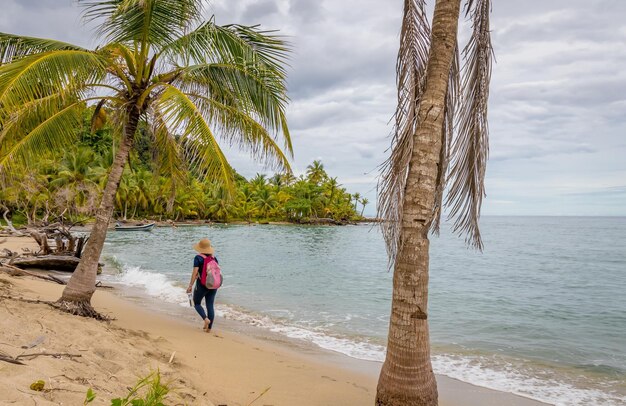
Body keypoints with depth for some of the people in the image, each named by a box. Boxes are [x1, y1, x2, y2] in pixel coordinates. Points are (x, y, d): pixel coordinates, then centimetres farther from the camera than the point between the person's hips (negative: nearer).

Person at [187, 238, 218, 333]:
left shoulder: (198, 258, -12)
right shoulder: (214, 257, 3)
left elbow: (195, 272, -16)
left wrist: (190, 285, -12)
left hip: (202, 284, -5)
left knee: (197, 303, 15)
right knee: (210, 305, 10)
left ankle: (206, 319, -7)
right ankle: (209, 328, 13)